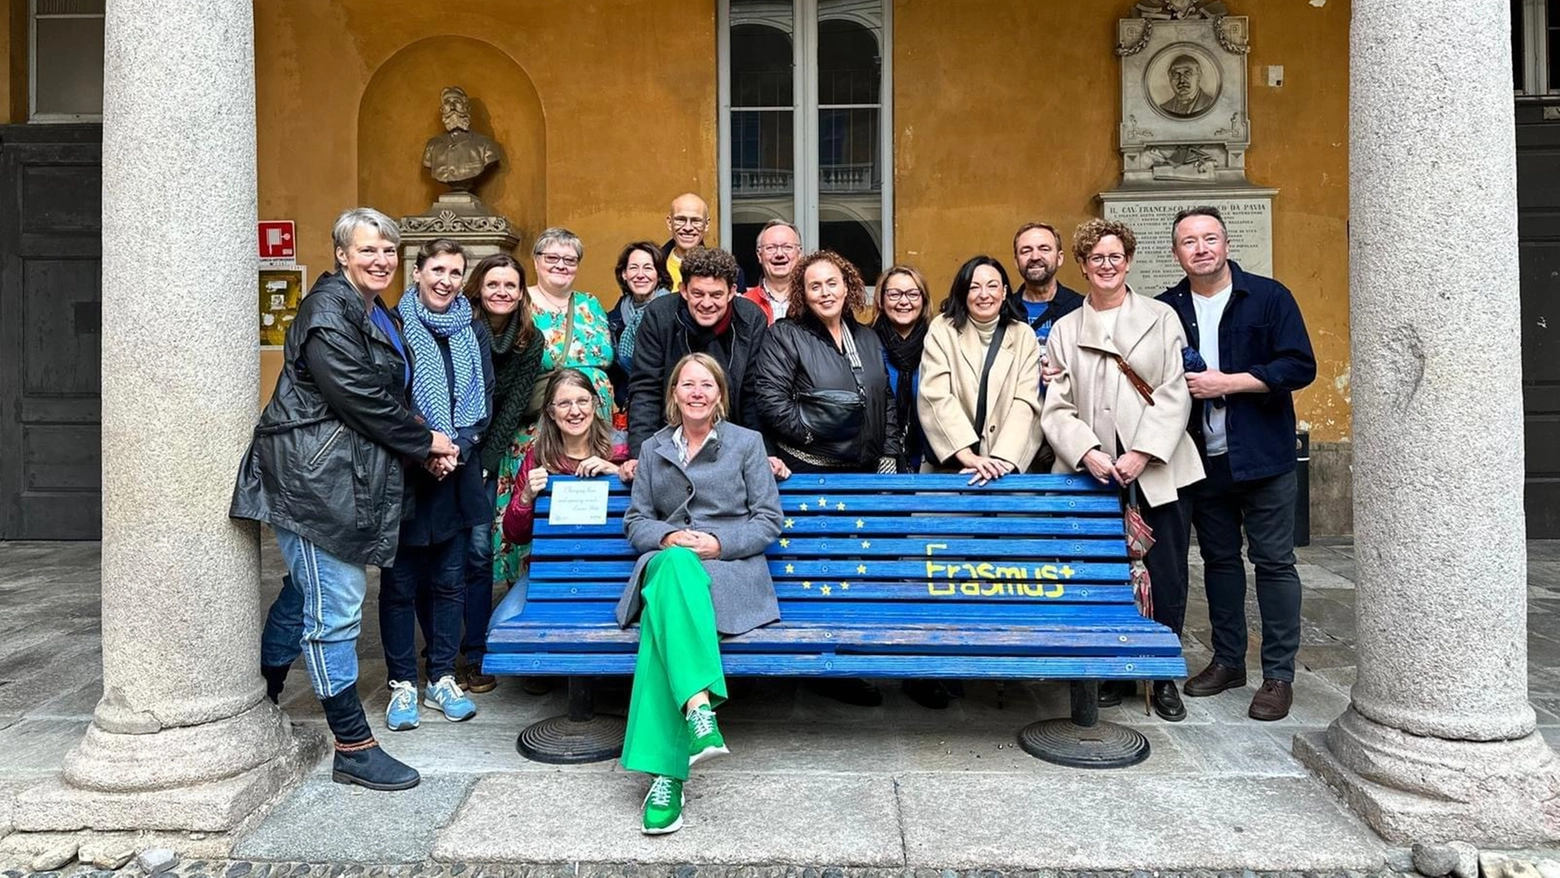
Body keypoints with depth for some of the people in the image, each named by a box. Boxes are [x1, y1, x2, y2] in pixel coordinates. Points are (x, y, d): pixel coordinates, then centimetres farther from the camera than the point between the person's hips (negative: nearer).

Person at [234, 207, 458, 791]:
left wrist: (422, 445, 2)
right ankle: (354, 748, 2)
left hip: (347, 476, 10)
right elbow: (356, 396, -19)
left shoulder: (381, 316, 18)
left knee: (307, 594, 19)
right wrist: (424, 443, -8)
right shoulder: (328, 311, -13)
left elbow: (389, 396, 20)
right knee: (335, 607, -6)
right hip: (314, 476, -10)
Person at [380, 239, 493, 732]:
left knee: (449, 580, 9)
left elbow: (484, 401, 7)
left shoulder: (474, 333, 10)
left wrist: (457, 447, -8)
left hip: (458, 473, 3)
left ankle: (442, 679, 21)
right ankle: (402, 684, 15)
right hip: (403, 473, -3)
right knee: (400, 583, 4)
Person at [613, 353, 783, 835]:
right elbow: (635, 520, 16)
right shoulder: (653, 448, 20)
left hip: (730, 566, -2)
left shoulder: (747, 442, 12)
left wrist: (720, 542, -10)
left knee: (664, 608, -36)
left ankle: (665, 770, -40)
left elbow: (769, 521, 6)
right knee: (674, 563, -39)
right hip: (667, 562, 2)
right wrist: (668, 537, -7)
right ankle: (699, 704, -50)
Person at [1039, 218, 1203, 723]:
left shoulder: (1161, 318, 9)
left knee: (1165, 577, 2)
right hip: (1092, 474, 1)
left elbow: (1175, 395, 0)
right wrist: (1088, 453, -13)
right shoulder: (1064, 330, 11)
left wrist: (1142, 454, -12)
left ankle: (1164, 678, 18)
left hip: (1156, 471, 0)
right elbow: (1056, 407, 3)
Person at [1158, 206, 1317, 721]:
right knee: (1218, 559, 13)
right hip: (1203, 460, 4)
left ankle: (1279, 674, 11)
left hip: (1263, 456, -3)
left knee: (1273, 563, 1)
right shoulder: (1167, 308, 6)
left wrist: (1227, 382, -17)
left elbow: (1299, 367, -11)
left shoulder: (1268, 297, -4)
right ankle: (1228, 660, 26)